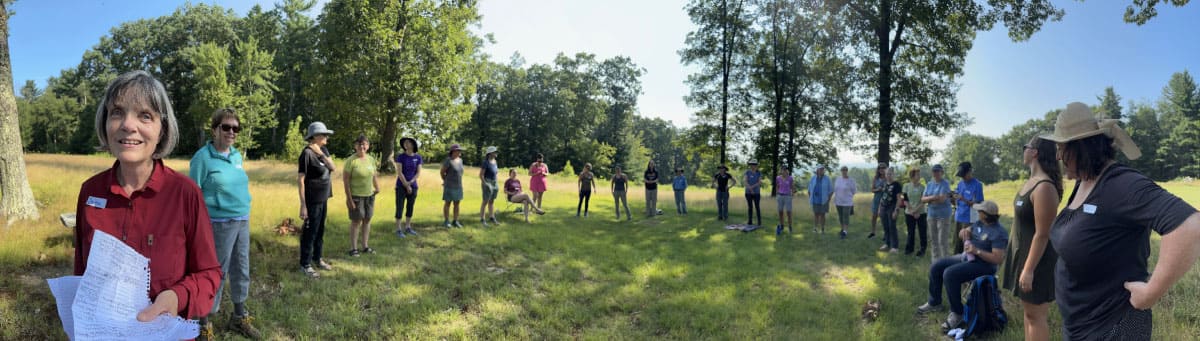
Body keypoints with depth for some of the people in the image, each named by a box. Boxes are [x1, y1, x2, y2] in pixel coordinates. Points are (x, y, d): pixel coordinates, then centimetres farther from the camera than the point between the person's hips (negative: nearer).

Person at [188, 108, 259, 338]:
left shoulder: (237, 156, 8)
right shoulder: (203, 157, -11)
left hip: (243, 222, 7)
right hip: (219, 224, -6)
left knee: (241, 271, 14)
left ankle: (239, 318, 30)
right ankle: (205, 324, 17)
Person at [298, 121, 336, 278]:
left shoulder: (323, 150, 6)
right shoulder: (307, 153, -17)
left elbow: (333, 168, -3)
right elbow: (301, 180, -18)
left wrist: (321, 154, -16)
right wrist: (303, 205, -20)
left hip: (323, 199, 8)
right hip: (312, 200, -8)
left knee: (320, 230, 17)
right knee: (310, 232, 1)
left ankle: (317, 258, 30)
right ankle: (305, 264, 11)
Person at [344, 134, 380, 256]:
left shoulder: (371, 159, 4)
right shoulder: (351, 160, -12)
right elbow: (345, 179, -13)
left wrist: (377, 188, 2)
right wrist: (349, 198, -16)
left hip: (369, 195, 5)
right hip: (356, 196, -5)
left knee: (367, 220, 11)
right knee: (356, 221, 1)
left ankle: (365, 246, 23)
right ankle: (353, 248, 12)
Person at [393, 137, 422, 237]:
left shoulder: (418, 157, 0)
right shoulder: (400, 156, -9)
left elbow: (418, 173, -3)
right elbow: (399, 172, -14)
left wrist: (410, 183, -16)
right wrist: (406, 185, -16)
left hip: (413, 186, 3)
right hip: (401, 186, -3)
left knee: (410, 207, 10)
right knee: (400, 208, -4)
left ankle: (408, 228, 22)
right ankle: (398, 229, 4)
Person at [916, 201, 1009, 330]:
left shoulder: (998, 233, -21)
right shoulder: (980, 223, 5)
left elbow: (998, 259, -26)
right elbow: (966, 232, 19)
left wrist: (977, 251, -28)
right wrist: (965, 231, -5)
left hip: (982, 265, -9)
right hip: (966, 257, 10)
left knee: (950, 274, -30)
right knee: (936, 267, 3)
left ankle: (957, 313, -15)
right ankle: (934, 302, 19)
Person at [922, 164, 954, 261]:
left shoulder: (945, 183, -8)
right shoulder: (929, 184, 10)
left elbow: (942, 199, -19)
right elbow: (923, 199, 5)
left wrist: (929, 199, -4)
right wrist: (933, 197, -14)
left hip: (943, 215, -6)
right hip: (932, 215, 6)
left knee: (943, 241, -8)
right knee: (933, 239, 11)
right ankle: (935, 260, 20)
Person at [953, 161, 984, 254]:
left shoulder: (977, 185, -9)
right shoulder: (960, 183, 10)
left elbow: (978, 204, -12)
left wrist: (963, 199, -25)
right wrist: (955, 198, -9)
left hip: (969, 220, -6)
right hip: (958, 218, 6)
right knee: (957, 244, 11)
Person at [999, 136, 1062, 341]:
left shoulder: (1044, 187, -23)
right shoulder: (1031, 181, 7)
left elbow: (1042, 234, -23)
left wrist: (1029, 269, -22)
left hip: (1036, 258, -9)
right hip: (1023, 252, 9)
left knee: (1036, 314, -1)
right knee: (1028, 310, 17)